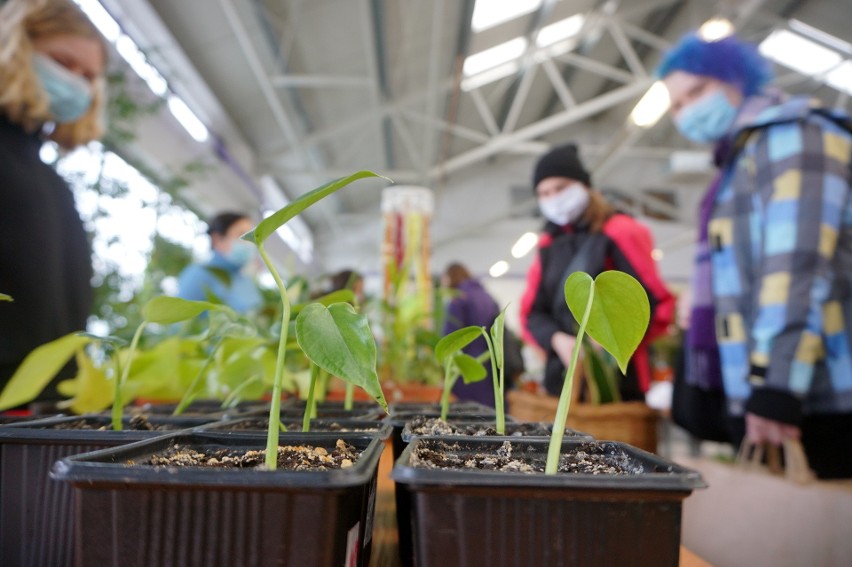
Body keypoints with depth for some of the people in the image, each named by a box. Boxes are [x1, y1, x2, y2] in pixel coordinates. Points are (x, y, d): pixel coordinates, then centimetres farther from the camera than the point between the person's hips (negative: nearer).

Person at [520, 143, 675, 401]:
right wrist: (556, 339, -10)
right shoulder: (548, 244, 14)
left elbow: (655, 302, -7)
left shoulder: (619, 233, -3)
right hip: (563, 379, 5)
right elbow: (532, 311, 11)